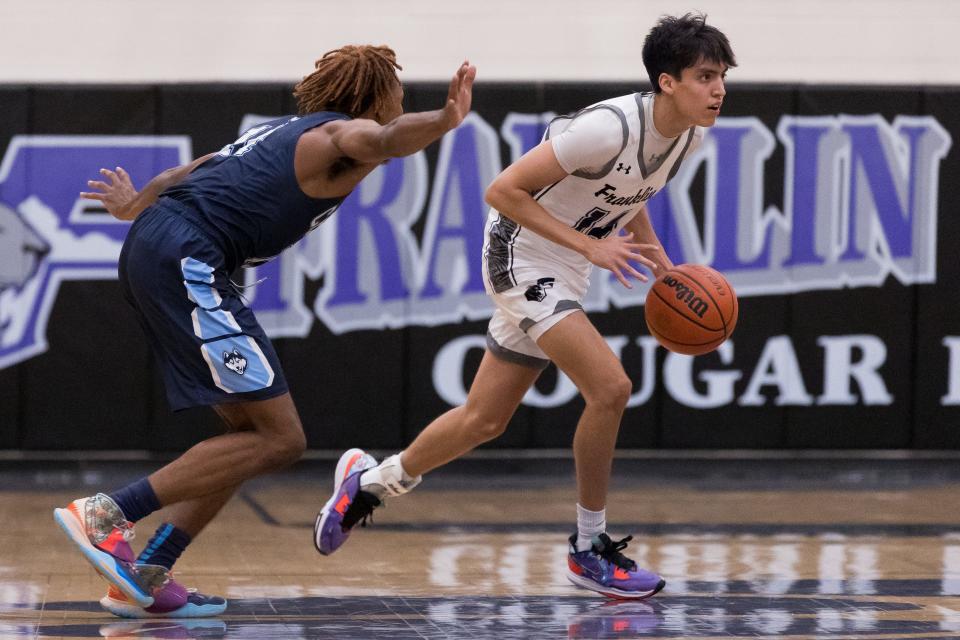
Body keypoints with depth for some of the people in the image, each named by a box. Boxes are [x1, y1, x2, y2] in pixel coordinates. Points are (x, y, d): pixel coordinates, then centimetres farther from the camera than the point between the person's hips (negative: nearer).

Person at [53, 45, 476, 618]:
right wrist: (446, 120, -45)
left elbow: (189, 172, 40)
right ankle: (106, 513, -14)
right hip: (186, 258, -10)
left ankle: (145, 578, 6)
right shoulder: (339, 132, 0)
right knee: (280, 439, -12)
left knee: (252, 433, 11)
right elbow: (381, 142, -27)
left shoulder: (286, 131, 27)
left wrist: (134, 206, 59)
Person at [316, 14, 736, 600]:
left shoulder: (691, 136, -3)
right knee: (610, 386, -22)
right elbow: (503, 190, -25)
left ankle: (368, 485, 35)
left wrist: (663, 268, 3)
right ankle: (590, 550, -7)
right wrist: (590, 246, -27)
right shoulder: (610, 128, -29)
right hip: (523, 258, -9)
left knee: (484, 420, 14)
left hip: (563, 275, 9)